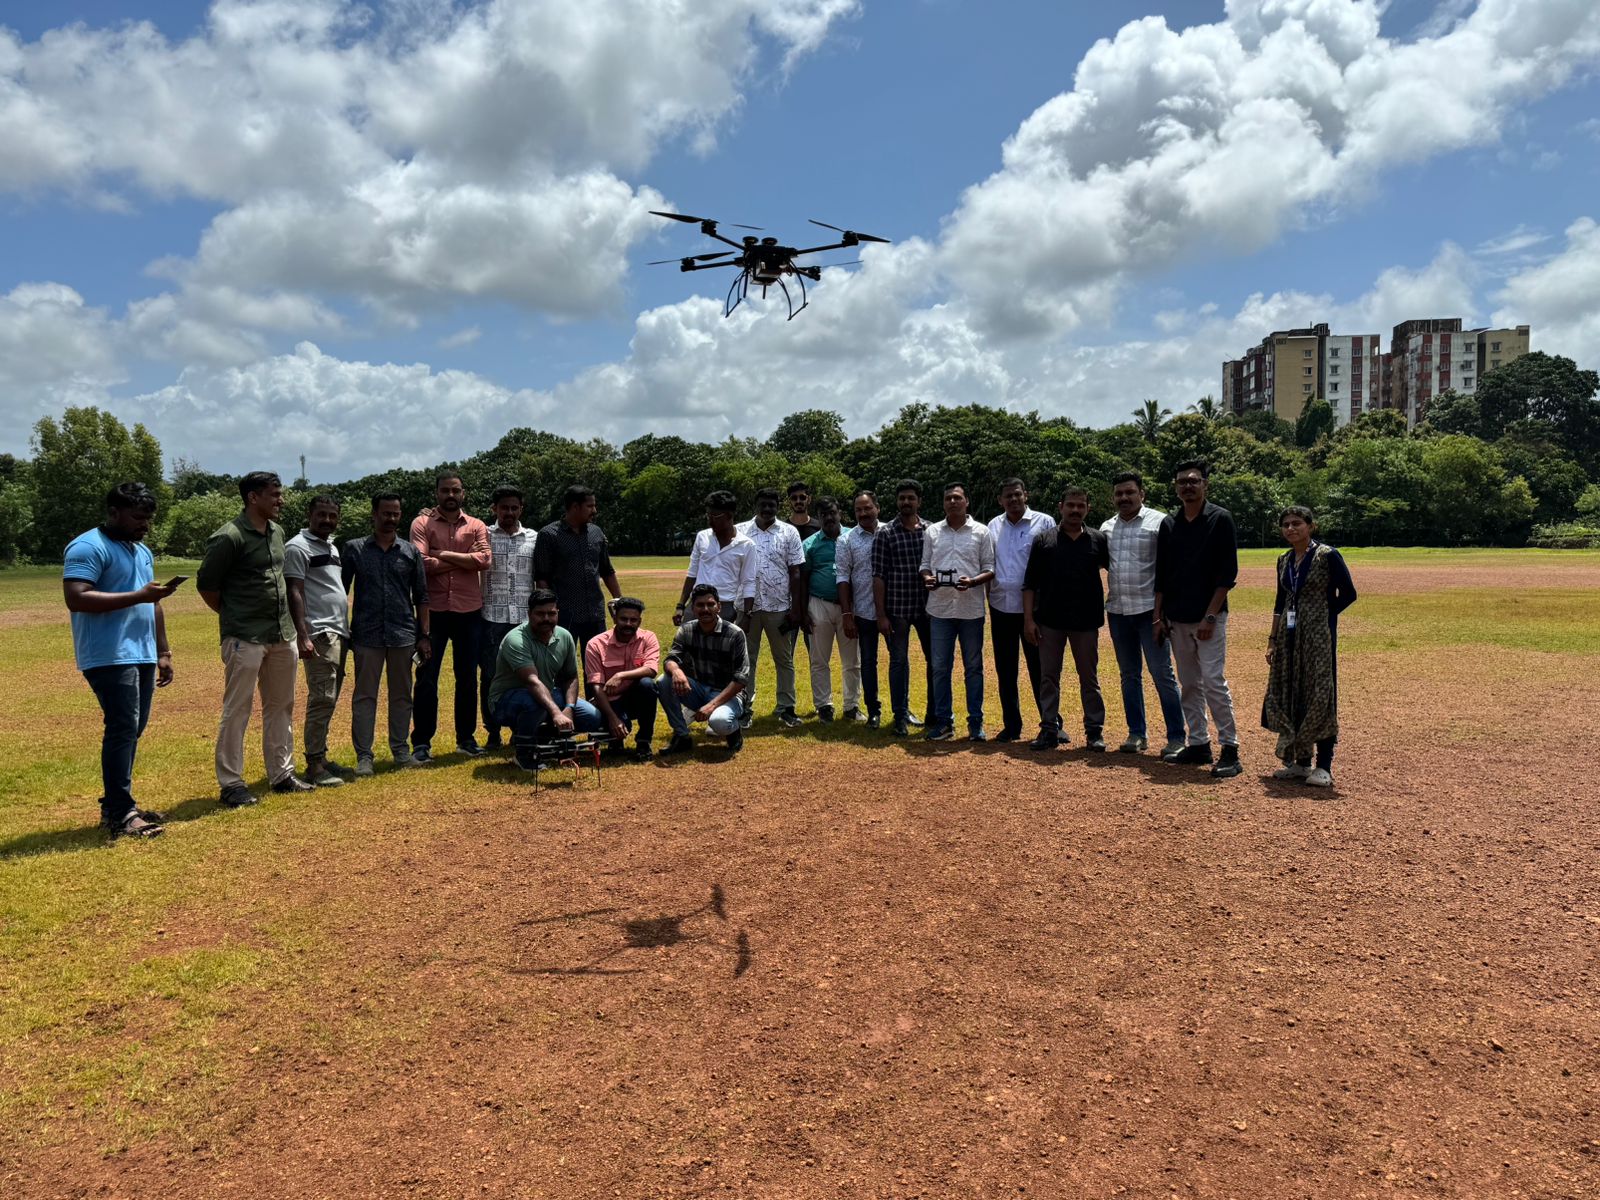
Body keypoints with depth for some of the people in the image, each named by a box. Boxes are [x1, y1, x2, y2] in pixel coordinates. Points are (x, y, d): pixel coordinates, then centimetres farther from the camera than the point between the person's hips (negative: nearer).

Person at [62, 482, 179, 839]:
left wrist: (163, 653, 20)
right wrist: (138, 596, -22)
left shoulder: (143, 551, 20)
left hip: (142, 657, 9)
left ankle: (116, 805, 19)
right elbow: (76, 599, -21)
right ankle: (119, 814, -6)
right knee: (122, 729, -11)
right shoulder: (88, 547, -9)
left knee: (133, 730, 10)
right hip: (109, 658, -9)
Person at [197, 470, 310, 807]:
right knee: (237, 711, -1)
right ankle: (231, 784, 7)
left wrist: (284, 620, 12)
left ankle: (281, 774, 24)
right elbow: (206, 584, -9)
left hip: (282, 634, 8)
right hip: (245, 638, -8)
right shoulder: (230, 537, -14)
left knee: (281, 707, 14)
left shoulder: (277, 532, 10)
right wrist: (233, 616, 0)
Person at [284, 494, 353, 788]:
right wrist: (302, 636, -22)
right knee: (321, 699, -10)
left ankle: (321, 757, 20)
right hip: (319, 634, -9)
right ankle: (314, 766, -6)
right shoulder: (298, 547, -8)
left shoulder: (332, 547, 19)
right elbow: (295, 593, -14)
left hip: (339, 633, 9)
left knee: (329, 700, 12)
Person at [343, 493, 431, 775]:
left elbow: (421, 596, 8)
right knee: (364, 696, 2)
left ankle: (401, 750, 20)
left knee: (402, 695, 9)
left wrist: (424, 635, 3)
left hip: (403, 635, 2)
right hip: (366, 635, -2)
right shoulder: (354, 549, 3)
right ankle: (364, 756, 7)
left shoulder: (410, 552, 7)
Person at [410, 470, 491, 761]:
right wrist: (464, 560, -9)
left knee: (467, 677, 10)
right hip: (433, 610, -2)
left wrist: (444, 555, -12)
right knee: (427, 677, 2)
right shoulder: (422, 523, 1)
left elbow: (484, 560, -10)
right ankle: (421, 741, 10)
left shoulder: (476, 526, 8)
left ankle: (466, 737, 22)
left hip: (469, 611, 2)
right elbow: (421, 563, -14)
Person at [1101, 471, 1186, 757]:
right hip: (1117, 611, 5)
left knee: (1162, 675, -4)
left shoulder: (1158, 522, -5)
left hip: (1149, 610, -5)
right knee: (1129, 675, 12)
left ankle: (1176, 737, 4)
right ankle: (1136, 733, 21)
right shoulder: (1107, 528, 12)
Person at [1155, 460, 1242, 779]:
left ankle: (1229, 749, -3)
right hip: (1177, 619, 6)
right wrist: (1159, 614, 8)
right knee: (1188, 685, 10)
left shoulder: (1220, 519, -5)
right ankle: (1198, 745, 18)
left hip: (1209, 617, -6)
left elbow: (1227, 573, -9)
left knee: (1213, 682, -10)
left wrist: (1210, 616, -15)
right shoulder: (1169, 523, 11)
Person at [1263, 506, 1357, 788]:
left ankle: (1323, 767, 3)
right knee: (1287, 695, 7)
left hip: (1318, 636, -6)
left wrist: (1322, 616, -5)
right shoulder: (1285, 560, 11)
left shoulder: (1327, 556, -8)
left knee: (1319, 696, -5)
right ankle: (1300, 762, 18)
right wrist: (1272, 640, 13)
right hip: (1289, 637, 7)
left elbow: (1348, 593, -6)